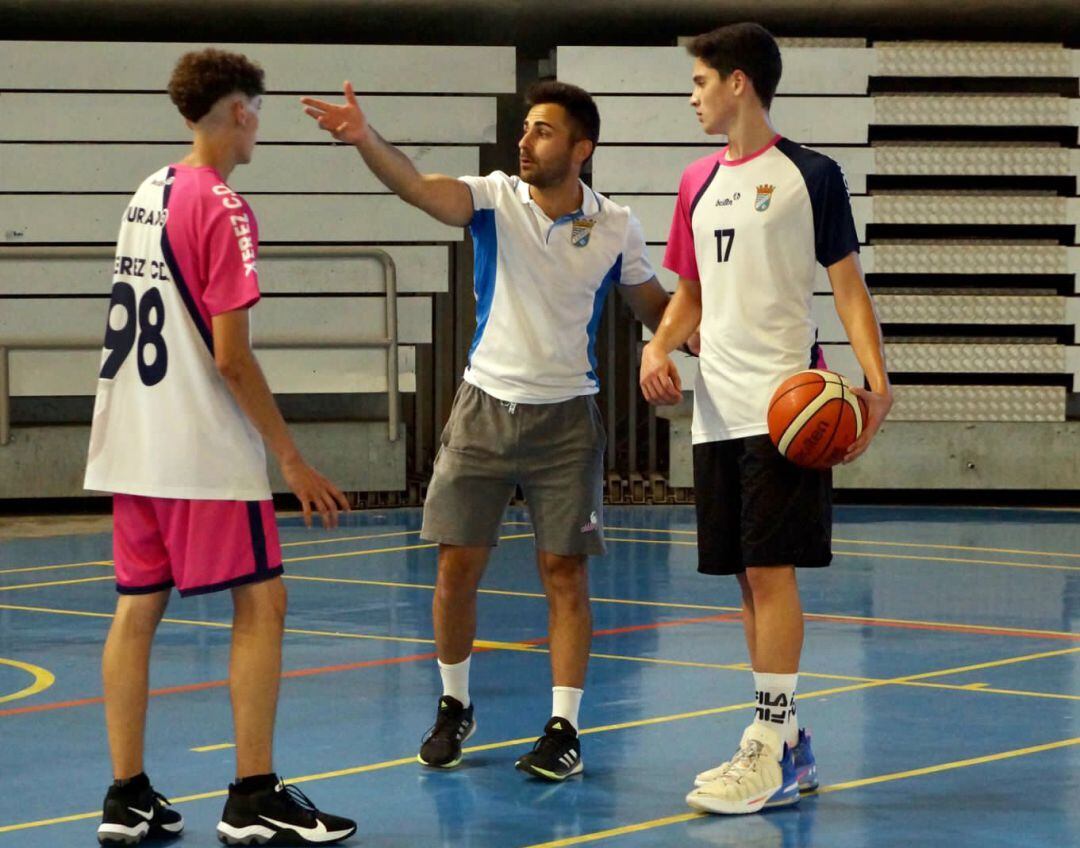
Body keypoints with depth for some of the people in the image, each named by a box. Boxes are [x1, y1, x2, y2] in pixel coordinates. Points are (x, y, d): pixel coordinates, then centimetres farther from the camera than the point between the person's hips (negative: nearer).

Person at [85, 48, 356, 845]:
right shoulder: (223, 208, -13)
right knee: (261, 604, -2)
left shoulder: (147, 194, 12)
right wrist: (293, 459, -11)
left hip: (130, 444, 8)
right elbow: (231, 358, -16)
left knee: (138, 609, 8)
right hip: (202, 451, -8)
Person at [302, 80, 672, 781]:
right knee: (457, 566, 2)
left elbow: (655, 307, 12)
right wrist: (365, 138, -41)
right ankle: (455, 707, 22)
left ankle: (564, 726, 6)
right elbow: (421, 189, -24)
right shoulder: (496, 198, -5)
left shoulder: (616, 228, -2)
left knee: (565, 571, -1)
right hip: (485, 407, 1)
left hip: (566, 415, 0)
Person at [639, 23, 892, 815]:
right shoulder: (699, 183, 15)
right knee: (748, 577, 8)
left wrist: (877, 381, -16)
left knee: (771, 570, -10)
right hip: (717, 410, 6)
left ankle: (770, 753, -6)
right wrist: (659, 347, 1)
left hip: (784, 404, -6)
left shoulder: (810, 175, -2)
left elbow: (849, 284, -3)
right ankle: (787, 742, 17)